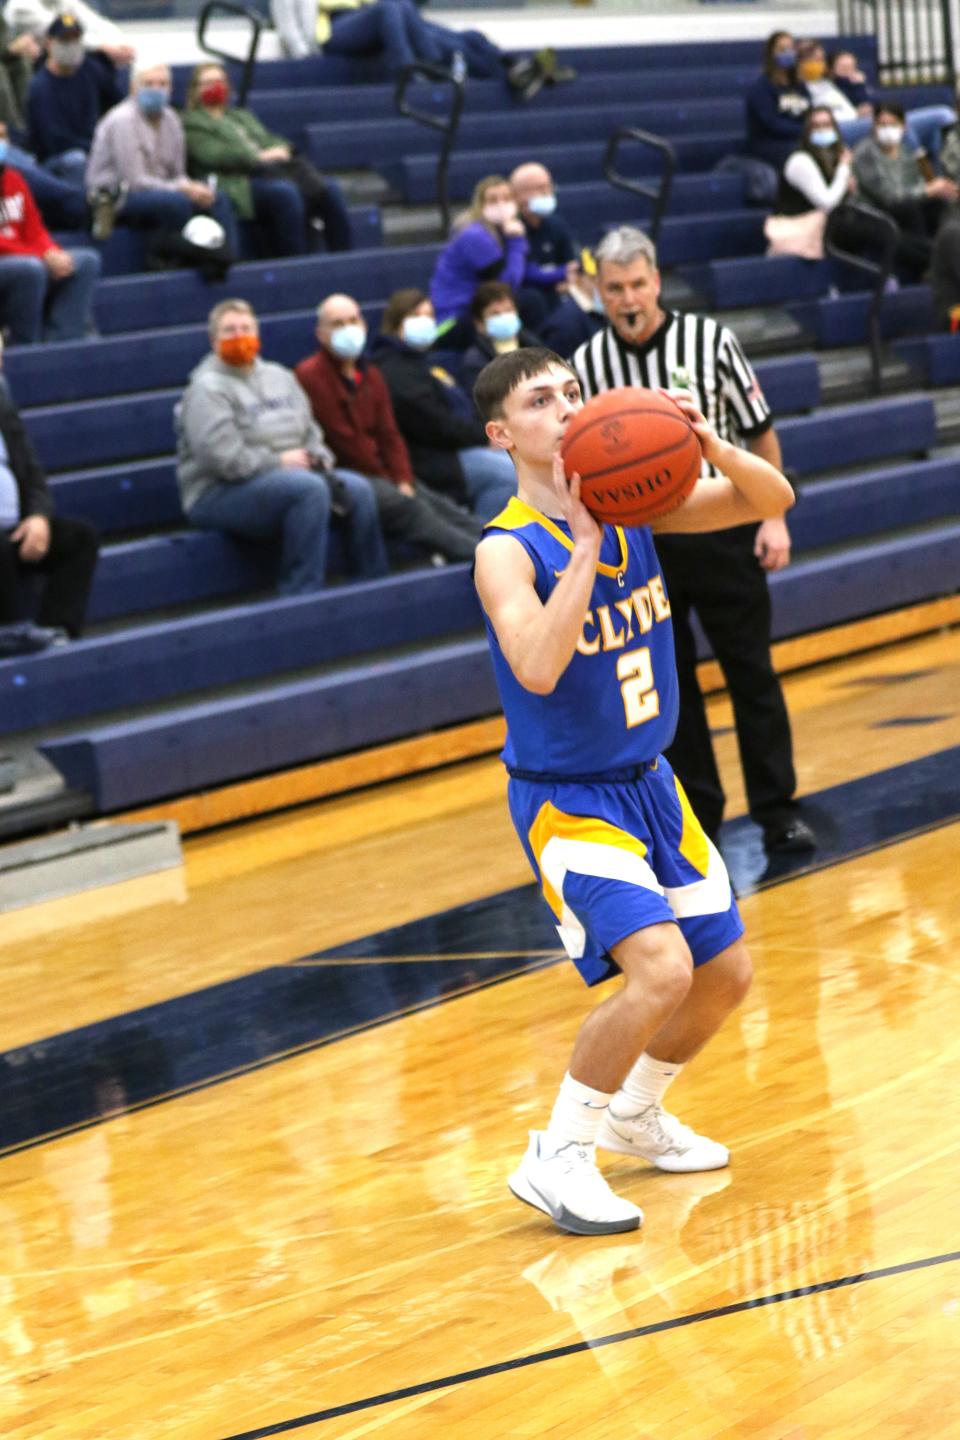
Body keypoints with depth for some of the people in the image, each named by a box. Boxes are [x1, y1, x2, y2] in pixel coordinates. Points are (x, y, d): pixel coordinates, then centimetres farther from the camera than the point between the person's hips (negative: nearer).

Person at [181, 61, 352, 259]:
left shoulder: (242, 115, 35)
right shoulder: (192, 122, 13)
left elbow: (273, 140, 25)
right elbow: (211, 155, -4)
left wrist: (281, 149, -1)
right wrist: (260, 156, -11)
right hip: (238, 180, -7)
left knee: (330, 190, -20)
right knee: (285, 192, -38)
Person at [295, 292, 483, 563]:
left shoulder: (371, 376, 19)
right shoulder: (310, 375, -7)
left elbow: (389, 434, 12)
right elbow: (343, 440, -11)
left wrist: (404, 481, -6)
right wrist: (391, 483, -7)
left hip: (380, 476, 8)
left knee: (439, 505, -15)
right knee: (405, 507, -28)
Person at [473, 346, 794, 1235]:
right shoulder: (508, 550, -20)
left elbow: (771, 500, -1)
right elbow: (538, 669, -37)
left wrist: (709, 445, -20)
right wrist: (585, 544, -37)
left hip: (650, 785, 7)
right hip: (565, 801, -7)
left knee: (725, 974, 14)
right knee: (661, 969, -24)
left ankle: (634, 1115, 39)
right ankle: (556, 1157, -9)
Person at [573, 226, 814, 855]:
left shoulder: (710, 341, -6)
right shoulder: (587, 365, -3)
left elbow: (760, 432, 1)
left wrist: (774, 517, -4)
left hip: (721, 527, -1)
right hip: (638, 539, 1)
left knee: (753, 673, 3)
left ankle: (779, 810, 10)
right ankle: (697, 814, 17)